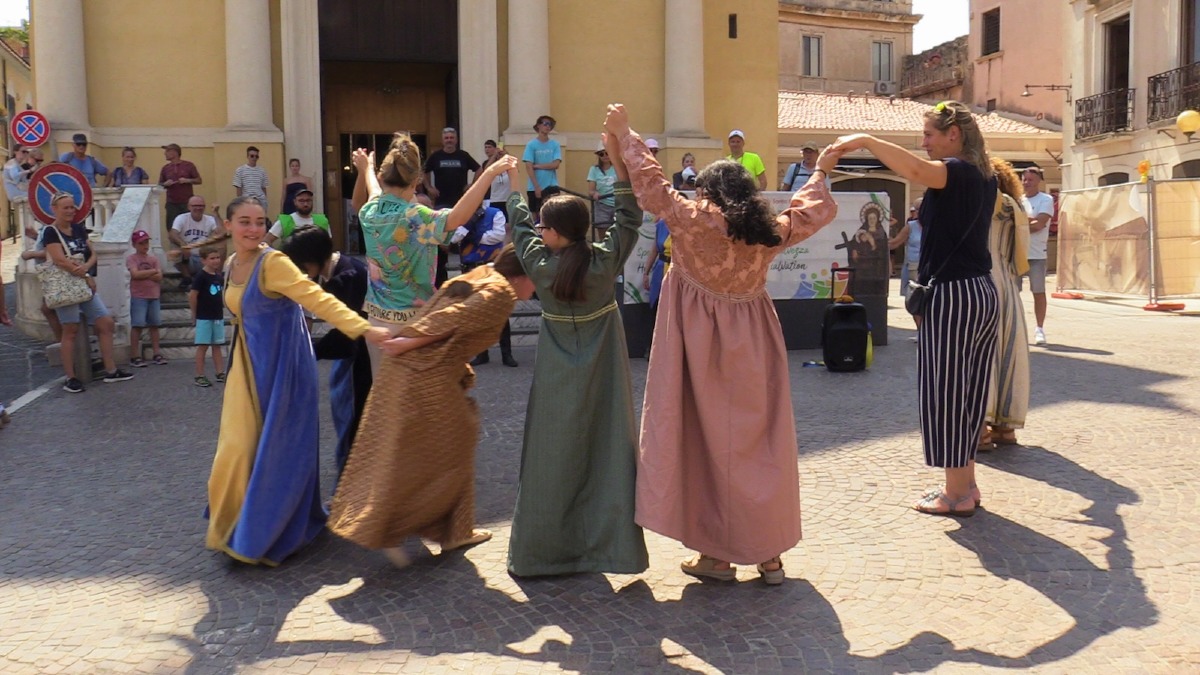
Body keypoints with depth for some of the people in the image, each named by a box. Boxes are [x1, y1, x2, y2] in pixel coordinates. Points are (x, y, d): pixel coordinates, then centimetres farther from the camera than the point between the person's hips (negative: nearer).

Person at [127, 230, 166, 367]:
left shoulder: (154, 259, 10)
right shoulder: (131, 258, -1)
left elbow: (159, 277, -2)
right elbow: (135, 274, -16)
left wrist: (143, 274, -11)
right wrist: (153, 271, -8)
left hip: (154, 296, 4)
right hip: (138, 297, -4)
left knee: (154, 325, 7)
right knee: (137, 325, -4)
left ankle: (157, 354, 12)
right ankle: (135, 356, -1)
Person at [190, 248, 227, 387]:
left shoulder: (220, 276, 6)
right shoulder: (201, 276, -15)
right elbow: (192, 296, -15)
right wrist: (194, 314, -8)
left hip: (218, 316, 7)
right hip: (204, 317, -6)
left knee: (217, 345, 12)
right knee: (202, 346, -1)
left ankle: (220, 373, 18)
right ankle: (199, 376, 4)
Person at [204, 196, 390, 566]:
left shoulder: (272, 262, -17)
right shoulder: (232, 264, 8)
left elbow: (317, 298, -27)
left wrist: (364, 328, -38)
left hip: (282, 364, -7)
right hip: (249, 364, 7)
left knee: (278, 448, 1)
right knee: (240, 446, 6)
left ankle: (264, 536, 16)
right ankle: (236, 527, 26)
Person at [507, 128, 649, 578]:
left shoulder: (540, 266, -12)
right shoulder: (606, 261, -13)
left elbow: (520, 225, 5)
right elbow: (629, 217, -2)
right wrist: (618, 159, -5)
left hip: (558, 381, 0)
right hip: (604, 377, 1)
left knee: (553, 456, 6)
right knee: (607, 450, 5)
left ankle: (538, 550, 15)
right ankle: (610, 543, 9)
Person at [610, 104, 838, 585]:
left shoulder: (691, 220, -11)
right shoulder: (771, 233, 1)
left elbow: (650, 184, -5)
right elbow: (818, 210, 15)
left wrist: (625, 134, 7)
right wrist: (820, 172, 32)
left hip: (700, 346, -3)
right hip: (753, 350, 4)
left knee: (708, 439, 5)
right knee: (760, 440, 11)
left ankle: (717, 554, 10)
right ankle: (770, 554, 18)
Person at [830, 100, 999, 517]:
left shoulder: (957, 172, -13)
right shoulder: (984, 177, 14)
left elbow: (916, 170, -35)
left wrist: (865, 140, -31)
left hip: (952, 294, -10)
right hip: (982, 292, 10)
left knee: (945, 390, -2)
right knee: (968, 389, 15)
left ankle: (957, 494, 5)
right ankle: (965, 484, 24)